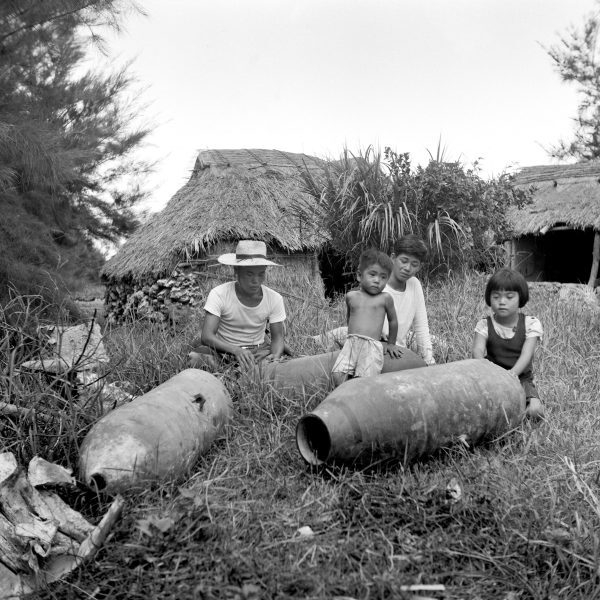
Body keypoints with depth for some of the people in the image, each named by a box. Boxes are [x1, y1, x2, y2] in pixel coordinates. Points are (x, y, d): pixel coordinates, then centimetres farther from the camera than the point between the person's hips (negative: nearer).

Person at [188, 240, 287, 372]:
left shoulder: (275, 299, -10)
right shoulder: (218, 294, -18)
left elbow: (277, 338, -3)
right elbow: (206, 336, -25)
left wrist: (276, 356, -28)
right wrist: (236, 350, -43)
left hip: (258, 350, 2)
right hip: (223, 350, -2)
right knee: (196, 358, -33)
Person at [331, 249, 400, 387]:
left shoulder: (385, 298, 5)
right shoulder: (351, 296, 13)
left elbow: (393, 321, 18)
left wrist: (391, 344, 26)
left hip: (373, 346, -3)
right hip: (351, 343, 3)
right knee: (338, 374, -17)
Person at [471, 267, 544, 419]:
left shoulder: (531, 324, -2)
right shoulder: (484, 325, -1)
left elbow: (526, 355, -16)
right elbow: (478, 350, -18)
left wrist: (513, 372, -38)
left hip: (521, 378, 1)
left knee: (535, 411, -26)